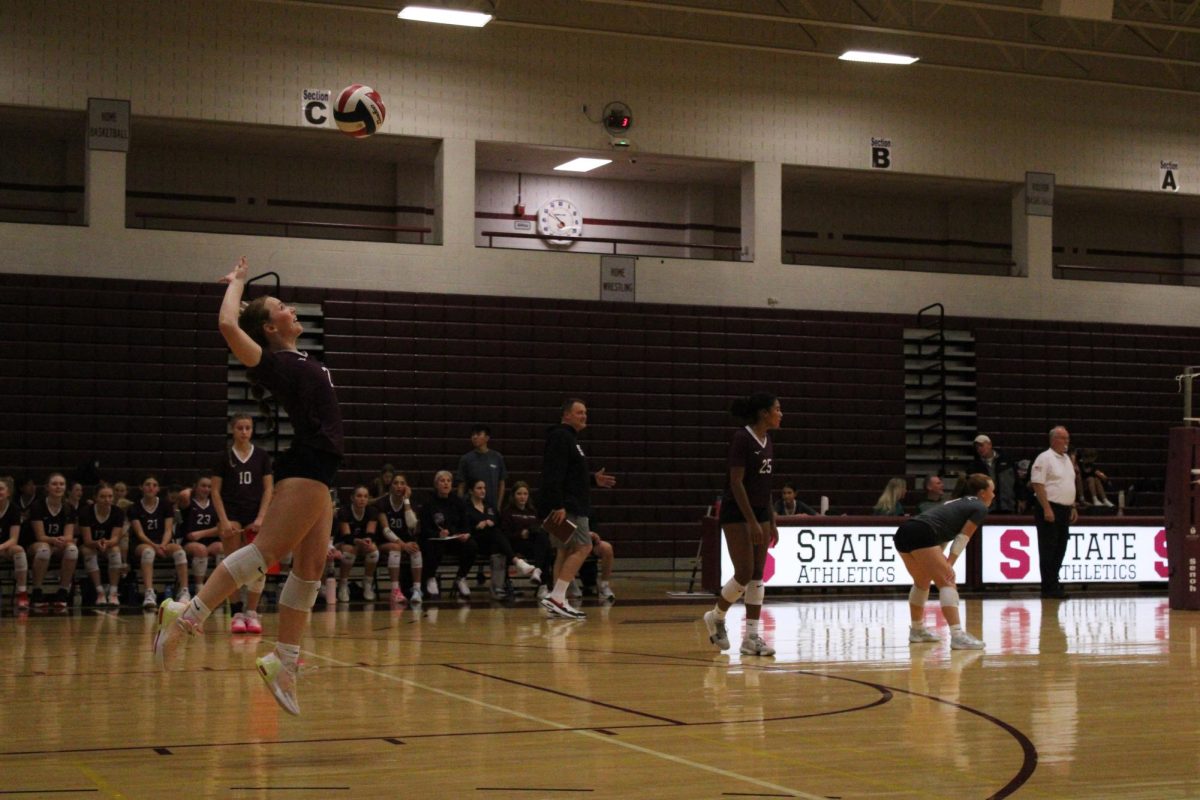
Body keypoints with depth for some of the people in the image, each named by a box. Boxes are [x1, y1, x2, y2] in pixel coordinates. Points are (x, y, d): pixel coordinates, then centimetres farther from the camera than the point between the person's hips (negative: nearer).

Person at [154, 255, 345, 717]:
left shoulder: (293, 359, 19)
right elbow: (228, 325, -20)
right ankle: (188, 617, -15)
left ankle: (283, 662, 5)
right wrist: (237, 283, -6)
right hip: (303, 466, -9)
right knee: (265, 552, -15)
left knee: (310, 568, 4)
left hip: (318, 472, 9)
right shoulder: (270, 362, -6)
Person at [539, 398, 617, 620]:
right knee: (583, 547, -13)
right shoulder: (560, 437, -12)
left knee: (566, 551, 10)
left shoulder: (569, 438, 21)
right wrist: (558, 506, -27)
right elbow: (554, 475, -22)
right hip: (565, 507, -11)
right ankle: (556, 597, -17)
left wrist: (593, 478, 17)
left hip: (572, 505, 11)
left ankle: (557, 602, 11)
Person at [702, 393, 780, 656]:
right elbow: (736, 482, -20)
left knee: (757, 575, 4)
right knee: (744, 574, -9)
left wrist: (772, 523, 14)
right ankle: (716, 617, 16)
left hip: (760, 513, 8)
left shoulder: (768, 443, 9)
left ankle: (751, 637, 5)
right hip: (737, 513, -8)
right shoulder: (742, 439, -16)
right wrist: (752, 522, -22)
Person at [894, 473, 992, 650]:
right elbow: (962, 538, 0)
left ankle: (917, 630, 36)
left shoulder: (959, 502, 32)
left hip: (903, 532, 9)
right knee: (946, 582, -8)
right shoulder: (980, 508, 8)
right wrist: (949, 565, -2)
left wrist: (941, 563, 17)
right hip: (921, 534, -9)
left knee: (922, 582, 26)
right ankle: (957, 635, -19)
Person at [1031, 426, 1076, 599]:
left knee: (1060, 550, 10)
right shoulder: (1045, 458, -10)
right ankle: (1049, 588, -4)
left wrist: (1073, 507, 18)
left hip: (1064, 510, 8)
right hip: (1050, 510, -8)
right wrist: (1047, 509, -21)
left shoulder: (1066, 459, 17)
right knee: (1048, 550, -5)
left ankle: (1053, 583, 16)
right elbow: (1037, 484, -16)